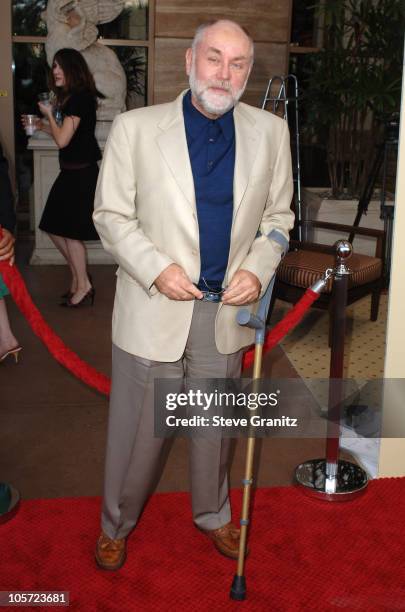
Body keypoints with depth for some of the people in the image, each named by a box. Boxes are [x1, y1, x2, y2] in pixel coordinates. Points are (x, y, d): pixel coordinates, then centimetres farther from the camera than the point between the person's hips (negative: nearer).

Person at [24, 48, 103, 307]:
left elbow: (63, 140, -20)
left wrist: (49, 114, -6)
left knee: (70, 231, 1)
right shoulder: (73, 97, 12)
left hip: (81, 174, -10)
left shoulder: (79, 98, -17)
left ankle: (83, 286, 14)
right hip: (72, 172, 10)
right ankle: (78, 277, 26)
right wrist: (42, 126, 13)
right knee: (55, 228, 14)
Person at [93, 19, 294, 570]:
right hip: (154, 310, -2)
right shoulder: (135, 128, -6)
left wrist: (258, 268, -8)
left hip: (226, 311, 3)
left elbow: (277, 216, 9)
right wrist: (156, 269, -17)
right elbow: (111, 215, -3)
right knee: (136, 428, 10)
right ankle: (116, 524, 35)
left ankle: (213, 515, 43)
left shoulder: (270, 132, 2)